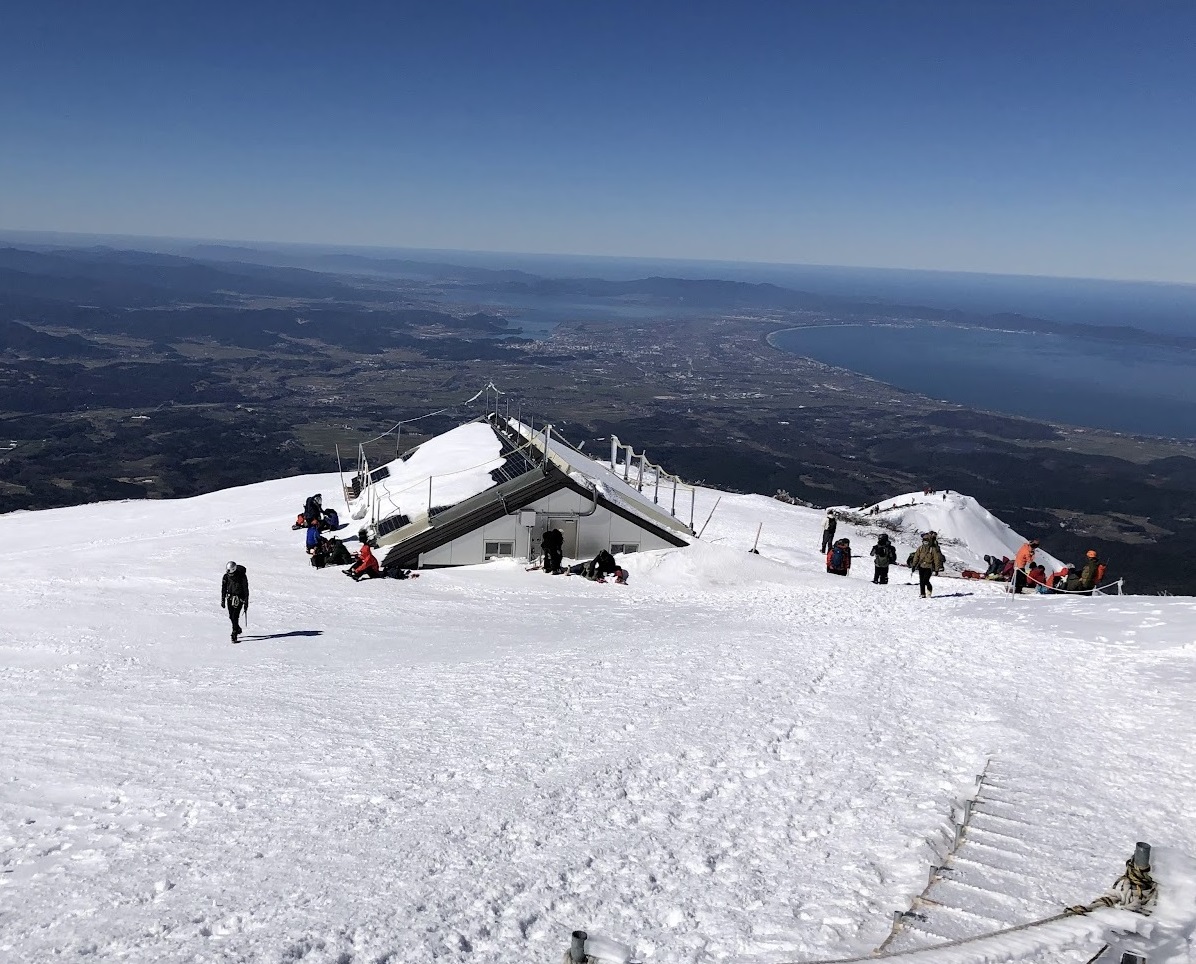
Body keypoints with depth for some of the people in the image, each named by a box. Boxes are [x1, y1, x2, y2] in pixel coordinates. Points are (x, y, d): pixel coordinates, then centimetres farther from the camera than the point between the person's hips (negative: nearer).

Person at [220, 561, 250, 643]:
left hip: (239, 599, -4)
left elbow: (246, 590, -8)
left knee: (235, 616, -14)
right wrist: (222, 600, 7)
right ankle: (238, 629, 34)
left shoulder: (242, 577, -13)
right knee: (231, 616, 8)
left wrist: (246, 603, -8)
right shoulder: (226, 576, -2)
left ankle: (234, 635, -11)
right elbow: (223, 589, 9)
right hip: (230, 598, 4)